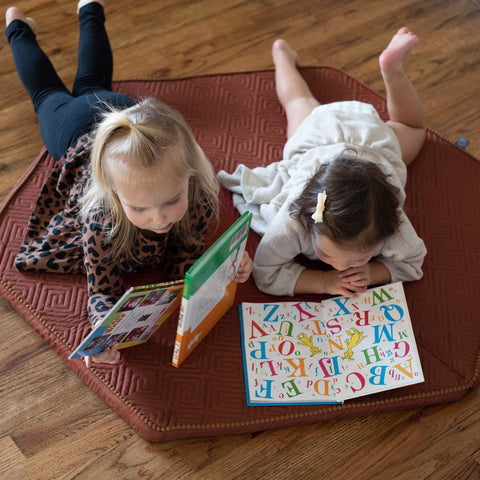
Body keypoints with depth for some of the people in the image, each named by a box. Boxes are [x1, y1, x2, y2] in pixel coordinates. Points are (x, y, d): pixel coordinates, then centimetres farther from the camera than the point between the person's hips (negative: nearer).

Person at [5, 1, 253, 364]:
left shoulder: (199, 194, -44)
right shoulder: (100, 217, -50)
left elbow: (183, 257, -29)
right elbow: (103, 292, -40)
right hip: (75, 131, -2)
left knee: (93, 86, 35)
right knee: (48, 94, 32)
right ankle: (19, 30, 57)